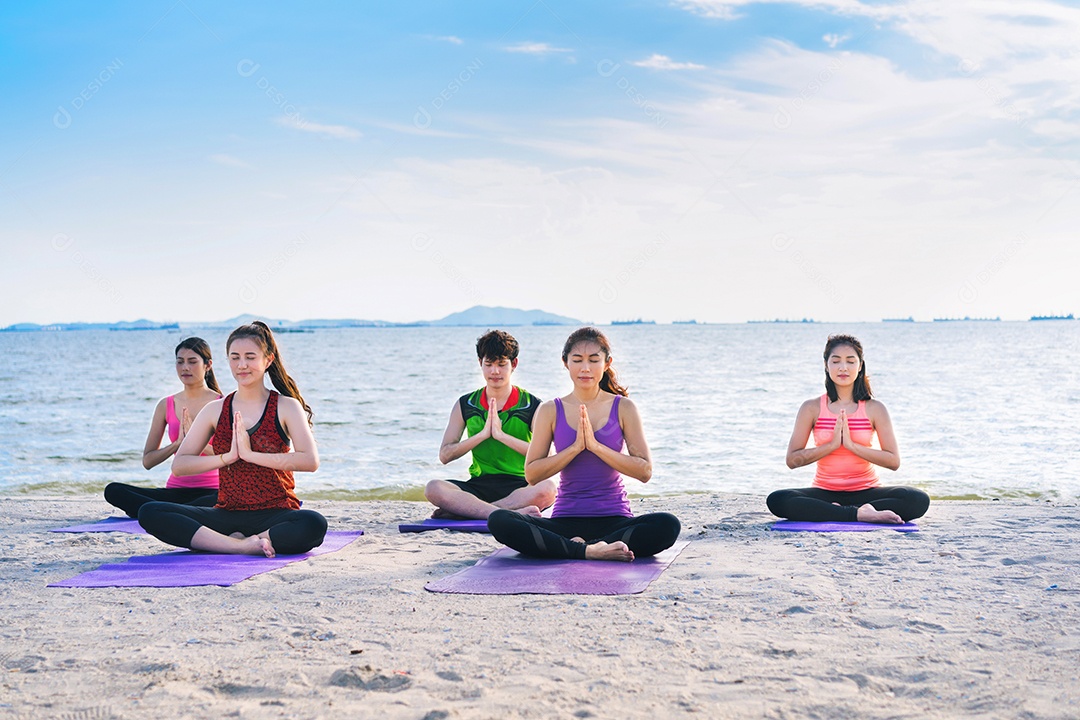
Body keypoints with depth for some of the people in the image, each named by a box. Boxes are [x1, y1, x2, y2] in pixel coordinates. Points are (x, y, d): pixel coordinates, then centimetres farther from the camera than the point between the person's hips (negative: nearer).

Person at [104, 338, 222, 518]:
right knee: (113, 491, -17)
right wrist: (177, 444, -7)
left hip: (212, 491, -4)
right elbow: (147, 461, 9)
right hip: (175, 491, 4)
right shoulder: (166, 405, 11)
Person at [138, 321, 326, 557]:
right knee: (150, 513, -19)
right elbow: (179, 466, 3)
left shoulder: (286, 407, 1)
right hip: (227, 515, 4)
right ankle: (244, 545, -26)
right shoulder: (216, 410, 10)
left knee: (313, 524, -38)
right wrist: (227, 457, -11)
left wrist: (250, 454, -17)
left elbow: (310, 461, -15)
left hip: (274, 515, -4)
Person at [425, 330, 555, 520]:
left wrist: (502, 435, -14)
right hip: (479, 486, 2)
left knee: (547, 489, -37)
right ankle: (515, 513, -37)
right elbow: (445, 455, 3)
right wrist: (483, 434, -9)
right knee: (434, 489, -28)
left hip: (519, 487, -2)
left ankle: (462, 511, -33)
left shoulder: (532, 405, 4)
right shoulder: (465, 405, 11)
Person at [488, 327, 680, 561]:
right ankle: (590, 551, -29)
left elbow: (645, 471, -5)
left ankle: (571, 546, -24)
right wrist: (575, 447, -12)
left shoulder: (623, 408, 3)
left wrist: (596, 446, -13)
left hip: (614, 519, 0)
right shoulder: (551, 411, 5)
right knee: (499, 521, -26)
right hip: (566, 520, 0)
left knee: (667, 525, -31)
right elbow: (532, 474, -2)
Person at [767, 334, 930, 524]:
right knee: (777, 501, -32)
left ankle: (832, 512, -24)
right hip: (824, 492, 0)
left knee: (918, 500, -28)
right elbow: (792, 460, -4)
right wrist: (832, 444, -14)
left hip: (866, 492, 1)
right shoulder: (812, 408, 2)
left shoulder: (874, 408, 2)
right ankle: (860, 514, -29)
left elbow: (893, 461, -5)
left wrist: (852, 445, -15)